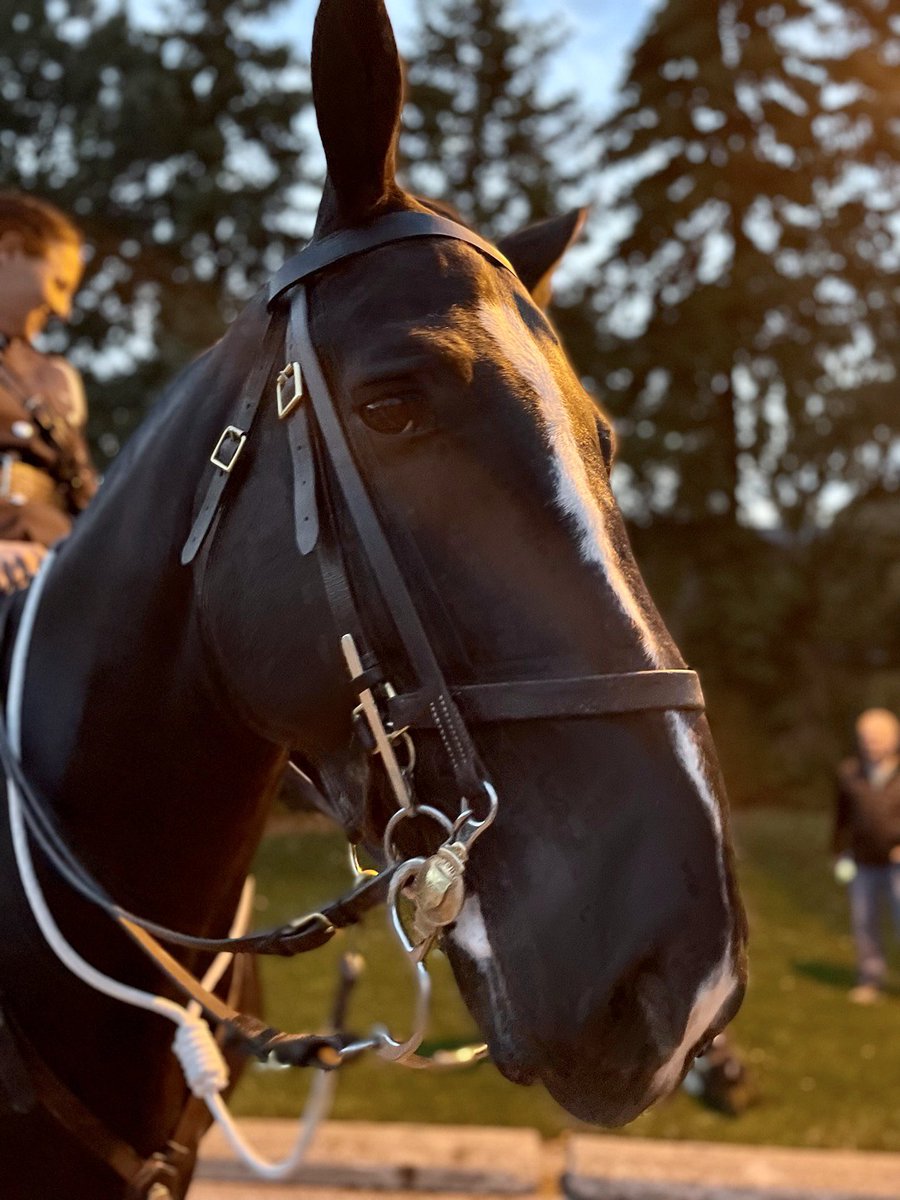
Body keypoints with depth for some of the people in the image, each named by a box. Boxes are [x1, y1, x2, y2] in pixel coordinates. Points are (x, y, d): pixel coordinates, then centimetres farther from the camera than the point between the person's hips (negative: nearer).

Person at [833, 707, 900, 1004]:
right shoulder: (849, 773, 2)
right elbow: (843, 815, 11)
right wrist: (840, 852, 10)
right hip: (864, 862, 3)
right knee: (864, 922, 5)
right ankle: (870, 980, 17)